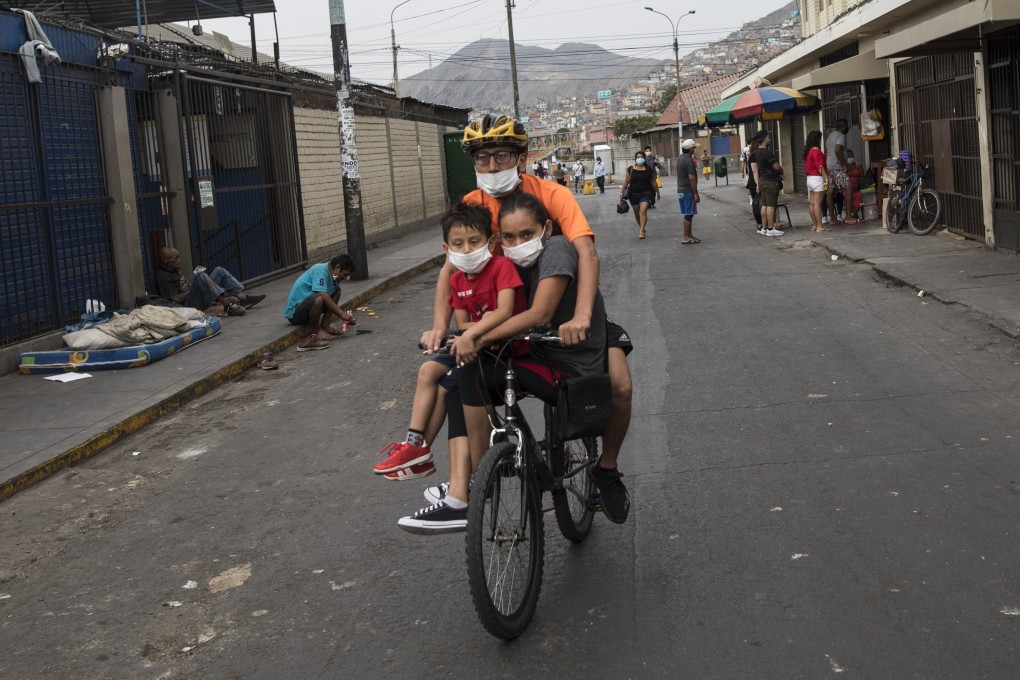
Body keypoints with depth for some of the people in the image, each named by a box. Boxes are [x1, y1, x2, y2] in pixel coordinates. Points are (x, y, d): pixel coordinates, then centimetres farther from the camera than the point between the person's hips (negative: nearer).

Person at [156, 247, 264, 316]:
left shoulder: (175, 271, 22)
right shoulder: (162, 276, -7)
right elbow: (176, 299, -15)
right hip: (188, 305, -10)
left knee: (219, 270, 5)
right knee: (201, 276, -32)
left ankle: (240, 296, -13)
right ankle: (227, 305, -38)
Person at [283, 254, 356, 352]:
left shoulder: (331, 274, 10)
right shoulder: (321, 270, -17)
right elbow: (323, 296, -28)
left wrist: (346, 316, 2)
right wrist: (341, 313, -23)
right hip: (294, 313, -10)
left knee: (336, 292, 10)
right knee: (318, 299, -37)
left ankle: (324, 327, 1)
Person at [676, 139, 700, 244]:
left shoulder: (680, 158, 10)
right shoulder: (689, 160, -19)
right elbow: (692, 178, -22)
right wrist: (696, 194, -19)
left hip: (680, 190, 9)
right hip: (688, 191, -9)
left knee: (688, 214, 15)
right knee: (689, 214, -4)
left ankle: (689, 234, 21)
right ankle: (686, 237, -3)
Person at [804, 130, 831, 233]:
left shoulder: (808, 151, 12)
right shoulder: (816, 151, -14)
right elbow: (820, 167, -18)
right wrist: (826, 178, -17)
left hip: (809, 178, 9)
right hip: (817, 178, -9)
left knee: (811, 203, 9)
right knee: (817, 203, -9)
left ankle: (814, 225, 14)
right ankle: (820, 226, -9)